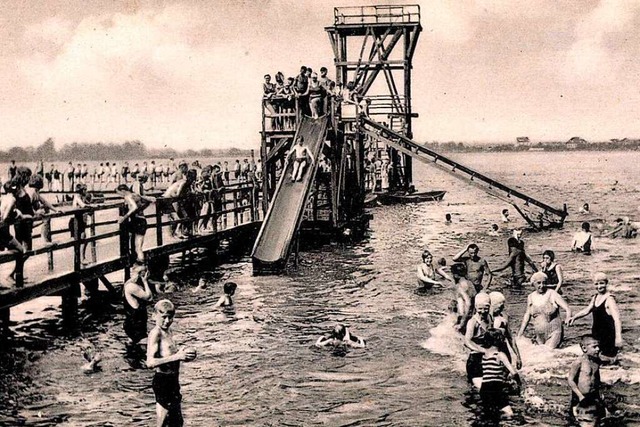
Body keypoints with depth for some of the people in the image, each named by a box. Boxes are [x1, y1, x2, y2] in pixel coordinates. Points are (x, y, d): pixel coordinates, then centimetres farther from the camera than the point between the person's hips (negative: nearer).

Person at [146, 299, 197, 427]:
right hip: (163, 381, -10)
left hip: (173, 380, 10)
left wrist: (180, 353, 7)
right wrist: (177, 357, -28)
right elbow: (150, 362, -27)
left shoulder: (168, 331, 12)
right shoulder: (155, 333, -16)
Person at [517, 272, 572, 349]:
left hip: (553, 333, -5)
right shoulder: (531, 297, 4)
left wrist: (568, 318, -35)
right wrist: (521, 332, 15)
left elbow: (567, 309, -14)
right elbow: (527, 314, 16)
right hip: (539, 335, 5)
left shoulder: (552, 294, -9)